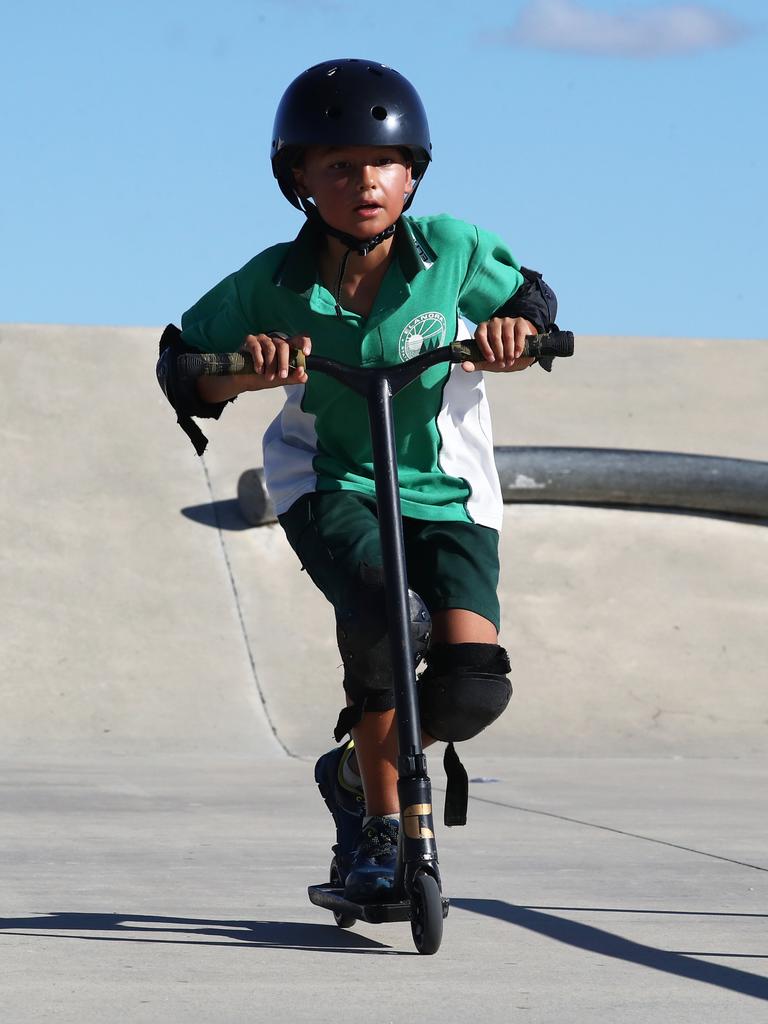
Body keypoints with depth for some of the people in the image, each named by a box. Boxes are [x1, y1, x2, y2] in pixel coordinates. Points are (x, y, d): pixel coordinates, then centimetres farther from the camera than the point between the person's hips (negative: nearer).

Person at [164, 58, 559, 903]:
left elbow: (529, 296, 4)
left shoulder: (450, 252, -14)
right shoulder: (276, 284, -14)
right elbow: (184, 366, -5)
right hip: (329, 484, -1)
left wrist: (516, 331, -20)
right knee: (379, 612, -33)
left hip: (444, 490, 1)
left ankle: (356, 771, 16)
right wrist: (241, 368, -27)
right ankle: (381, 826, -11)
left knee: (472, 687, -18)